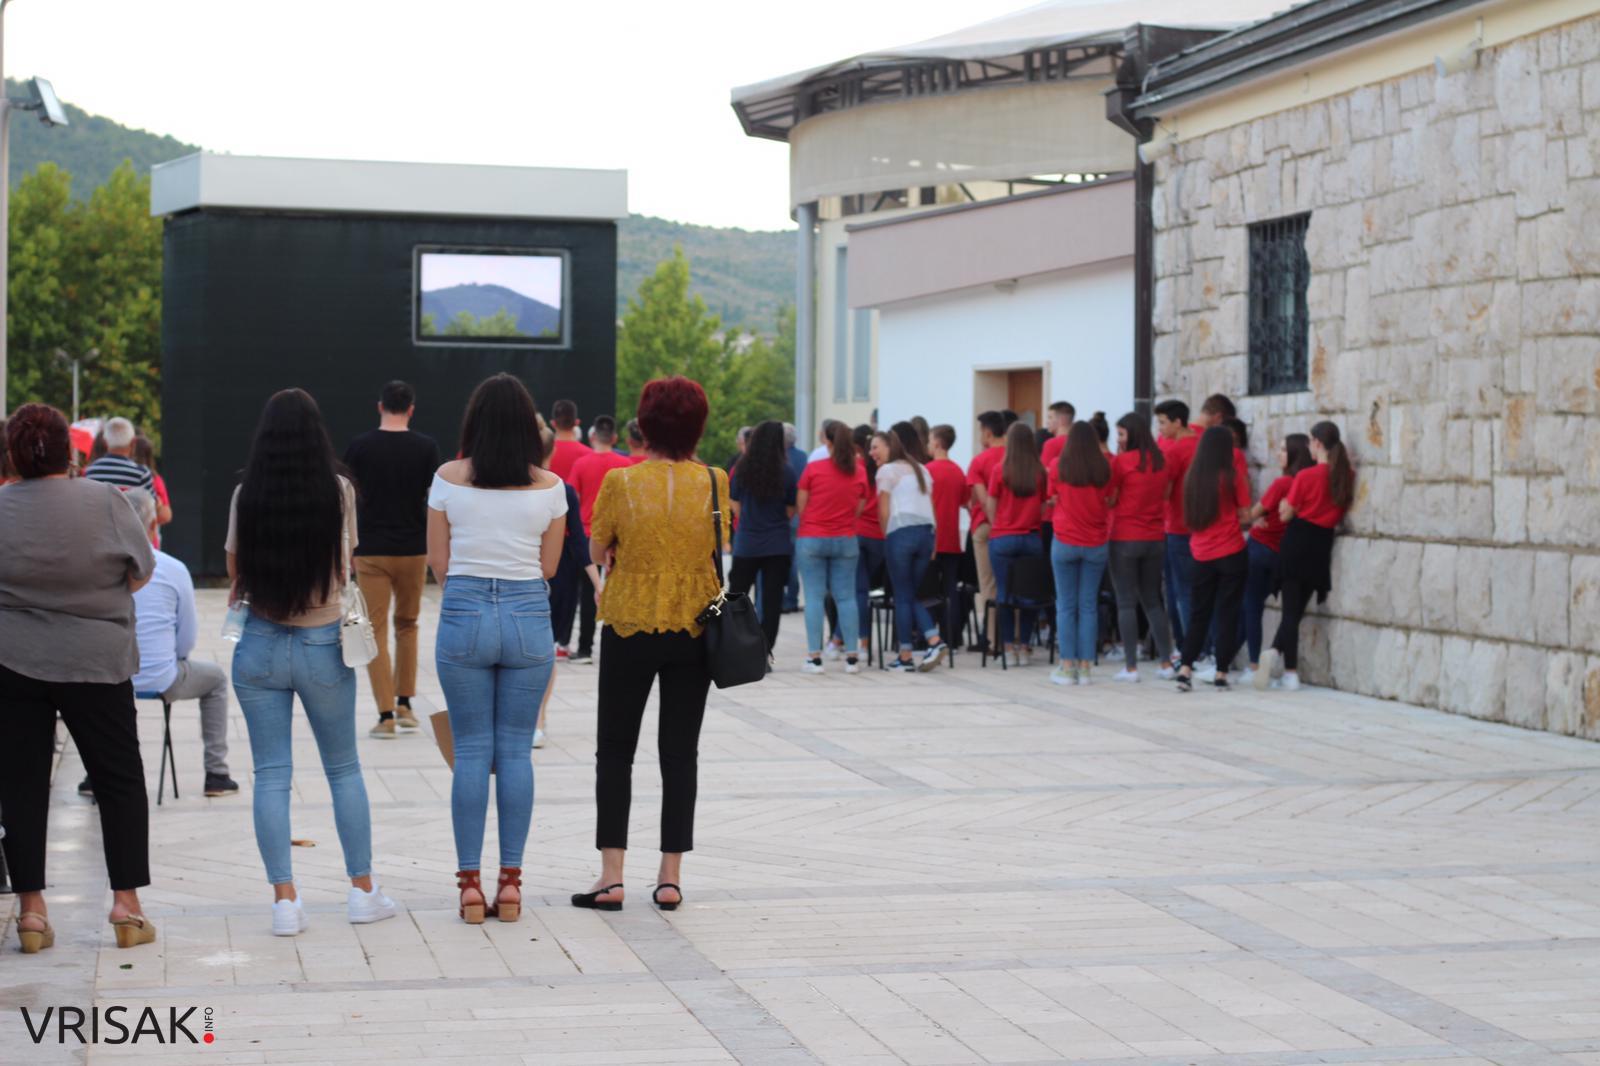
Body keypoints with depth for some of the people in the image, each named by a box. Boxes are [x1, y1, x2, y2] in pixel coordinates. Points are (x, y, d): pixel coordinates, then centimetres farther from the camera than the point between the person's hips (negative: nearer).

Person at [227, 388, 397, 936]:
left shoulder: (247, 495, -6)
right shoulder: (340, 491, -7)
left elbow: (235, 570, 4)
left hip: (260, 644, 0)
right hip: (324, 644, 0)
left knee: (270, 774, 5)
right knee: (344, 769, 14)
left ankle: (284, 898, 1)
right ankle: (362, 891, 20)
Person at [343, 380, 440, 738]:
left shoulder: (360, 447, -5)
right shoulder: (426, 447, -3)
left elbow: (349, 496, 1)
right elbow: (435, 498, -1)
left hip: (371, 550, -2)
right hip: (414, 548, 2)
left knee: (376, 630, 2)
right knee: (407, 624, 19)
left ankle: (386, 715, -3)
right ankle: (404, 704, 22)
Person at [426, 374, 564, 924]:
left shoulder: (449, 479, -2)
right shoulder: (548, 486, -2)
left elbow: (438, 561, 3)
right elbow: (548, 565, 4)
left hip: (463, 611, 0)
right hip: (528, 616, 0)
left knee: (471, 751, 5)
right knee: (516, 751, 7)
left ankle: (470, 883, 4)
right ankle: (510, 882, 8)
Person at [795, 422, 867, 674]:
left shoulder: (813, 468, -7)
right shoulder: (860, 472, 1)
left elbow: (800, 506, -1)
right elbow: (859, 510, 5)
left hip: (812, 539, -2)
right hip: (846, 540, 2)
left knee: (814, 597, 0)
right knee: (846, 597, 6)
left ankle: (815, 657, -4)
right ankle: (852, 657, 4)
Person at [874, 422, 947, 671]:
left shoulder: (887, 470, 4)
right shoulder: (922, 470, 22)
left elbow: (883, 511, 0)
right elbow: (930, 508, 16)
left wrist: (886, 536, 10)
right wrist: (933, 544, 15)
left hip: (901, 532, -6)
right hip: (928, 532, 6)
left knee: (902, 596, 2)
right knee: (912, 594, 14)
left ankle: (906, 656, 3)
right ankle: (935, 641, -5)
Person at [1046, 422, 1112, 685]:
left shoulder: (1058, 467, -6)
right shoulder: (1104, 469, -4)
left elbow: (1052, 498, 6)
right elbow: (1109, 503, 6)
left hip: (1065, 542, -1)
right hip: (1097, 544, 1)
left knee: (1066, 605, 4)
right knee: (1089, 605, 6)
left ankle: (1067, 666, 2)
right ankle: (1085, 667, 5)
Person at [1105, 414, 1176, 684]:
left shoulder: (1121, 461, -11)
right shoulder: (1161, 462, 5)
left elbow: (1110, 499, -6)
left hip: (1125, 539, -5)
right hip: (1154, 538, 5)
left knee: (1126, 603, 0)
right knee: (1153, 602, 13)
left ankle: (1131, 667, -2)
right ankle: (1165, 663, 11)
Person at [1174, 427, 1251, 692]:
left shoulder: (1192, 477, 1)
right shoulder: (1232, 477, -9)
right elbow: (1244, 513, -5)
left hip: (1201, 554, 3)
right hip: (1231, 553, -3)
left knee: (1199, 613, 10)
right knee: (1227, 613, 4)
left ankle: (1185, 668, -1)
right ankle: (1221, 673, 4)